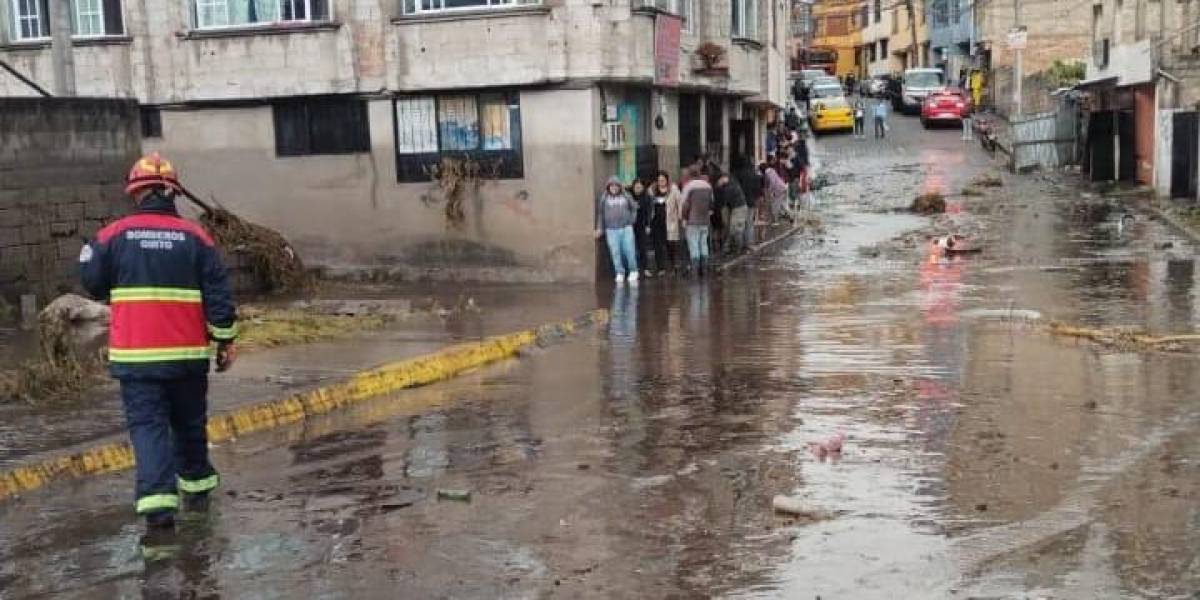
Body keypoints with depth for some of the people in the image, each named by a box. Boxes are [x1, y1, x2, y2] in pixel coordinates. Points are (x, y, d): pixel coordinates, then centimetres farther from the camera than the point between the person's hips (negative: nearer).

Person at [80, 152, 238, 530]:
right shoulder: (195, 236, -3)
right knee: (189, 421, 18)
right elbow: (218, 294, -3)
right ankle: (197, 486, 32)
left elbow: (93, 282, 7)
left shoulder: (114, 235, -4)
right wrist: (225, 340, 4)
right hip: (188, 352, 1)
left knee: (147, 423, 0)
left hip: (135, 353, -1)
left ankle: (157, 501, -15)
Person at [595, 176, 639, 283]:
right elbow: (600, 213, 7)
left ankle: (633, 271, 15)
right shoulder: (604, 198, 3)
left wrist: (632, 220, 8)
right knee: (615, 252, -1)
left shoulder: (625, 196, 4)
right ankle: (619, 273, 9)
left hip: (626, 228, 0)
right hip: (611, 229, 0)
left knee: (629, 250, -1)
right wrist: (599, 228, 5)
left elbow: (634, 208, 16)